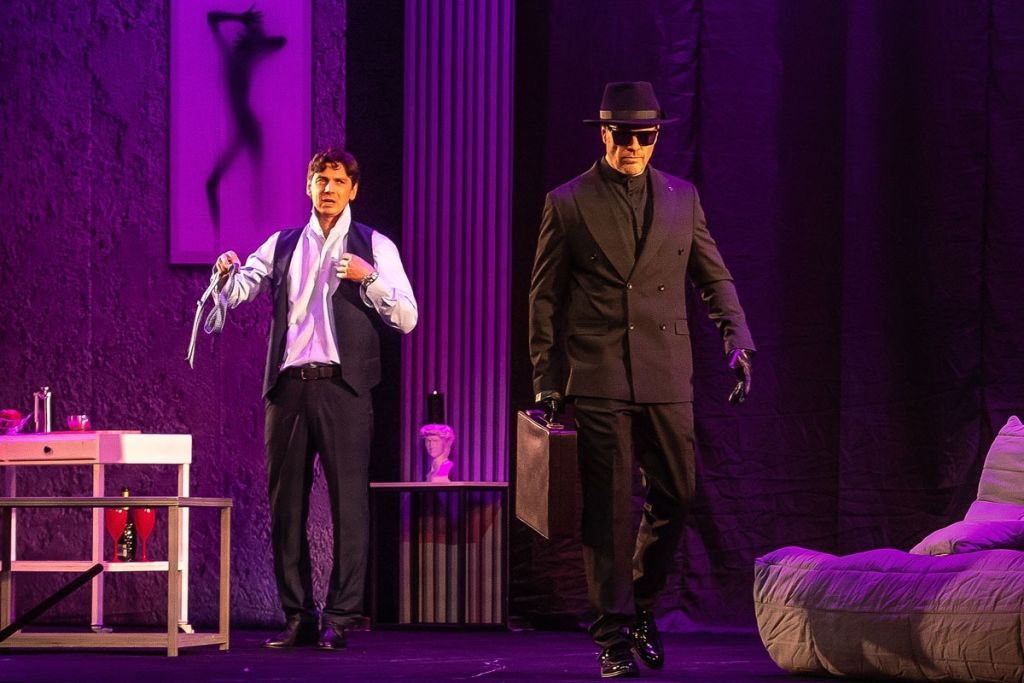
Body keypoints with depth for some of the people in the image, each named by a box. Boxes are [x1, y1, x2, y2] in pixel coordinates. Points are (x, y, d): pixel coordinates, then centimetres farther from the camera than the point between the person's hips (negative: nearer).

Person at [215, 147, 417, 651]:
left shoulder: (374, 247, 8)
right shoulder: (282, 246, 16)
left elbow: (406, 318, 0)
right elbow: (238, 291, 5)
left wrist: (368, 277, -14)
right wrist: (227, 274, -18)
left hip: (342, 387, -3)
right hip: (288, 384, 3)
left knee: (347, 503, -6)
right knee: (285, 505, 3)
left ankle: (340, 618, -4)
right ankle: (297, 618, 10)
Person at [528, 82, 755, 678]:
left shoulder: (681, 198, 11)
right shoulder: (568, 203, 3)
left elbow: (714, 276, 14)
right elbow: (545, 298, 6)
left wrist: (738, 336, -2)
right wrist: (546, 382, 2)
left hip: (667, 379, 3)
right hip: (598, 380, -3)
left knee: (676, 495, 3)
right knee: (609, 508, -4)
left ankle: (642, 606, 24)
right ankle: (614, 635, 1)